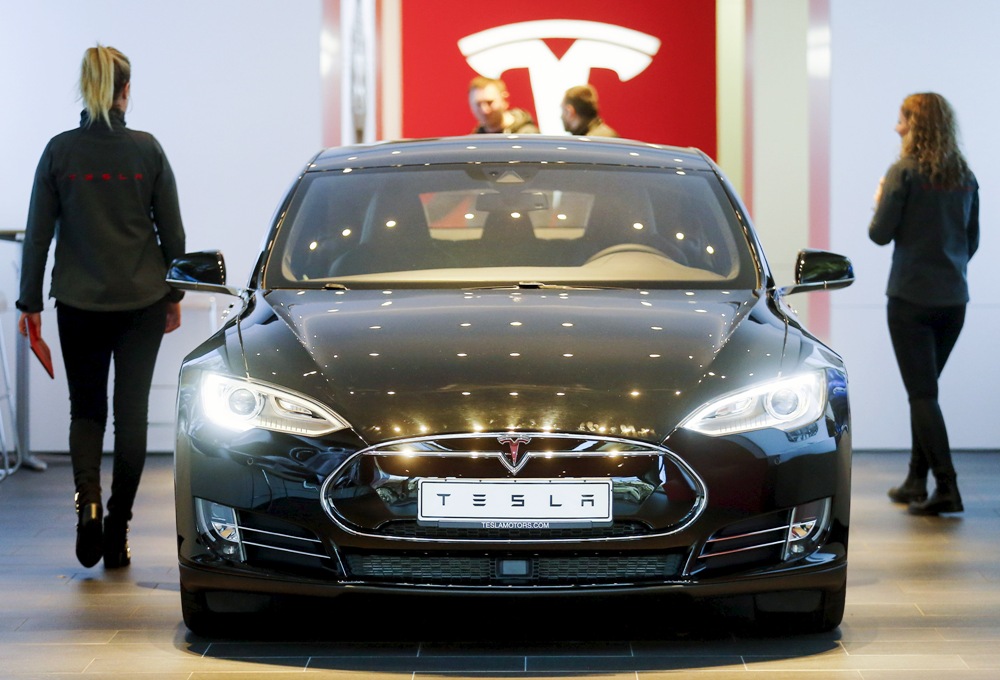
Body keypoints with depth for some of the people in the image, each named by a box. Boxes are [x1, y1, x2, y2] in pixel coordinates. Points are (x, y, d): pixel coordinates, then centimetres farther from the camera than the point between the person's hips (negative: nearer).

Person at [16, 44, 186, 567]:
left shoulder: (60, 151, -4)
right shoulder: (146, 149, -4)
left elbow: (38, 234, -2)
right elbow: (172, 230, 1)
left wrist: (30, 303, 6)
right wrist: (175, 294, 13)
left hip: (79, 303, 0)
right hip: (142, 302, 0)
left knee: (86, 408, 14)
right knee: (131, 412, 8)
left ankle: (87, 498, -12)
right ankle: (117, 534, 6)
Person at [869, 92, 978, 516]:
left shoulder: (905, 172, -11)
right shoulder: (965, 176, 7)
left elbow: (880, 234, -11)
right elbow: (972, 240, 13)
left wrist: (879, 202, 8)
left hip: (911, 298, -6)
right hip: (953, 298, 6)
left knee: (922, 393, -4)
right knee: (925, 390, 17)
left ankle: (946, 488, -12)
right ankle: (916, 482, 22)